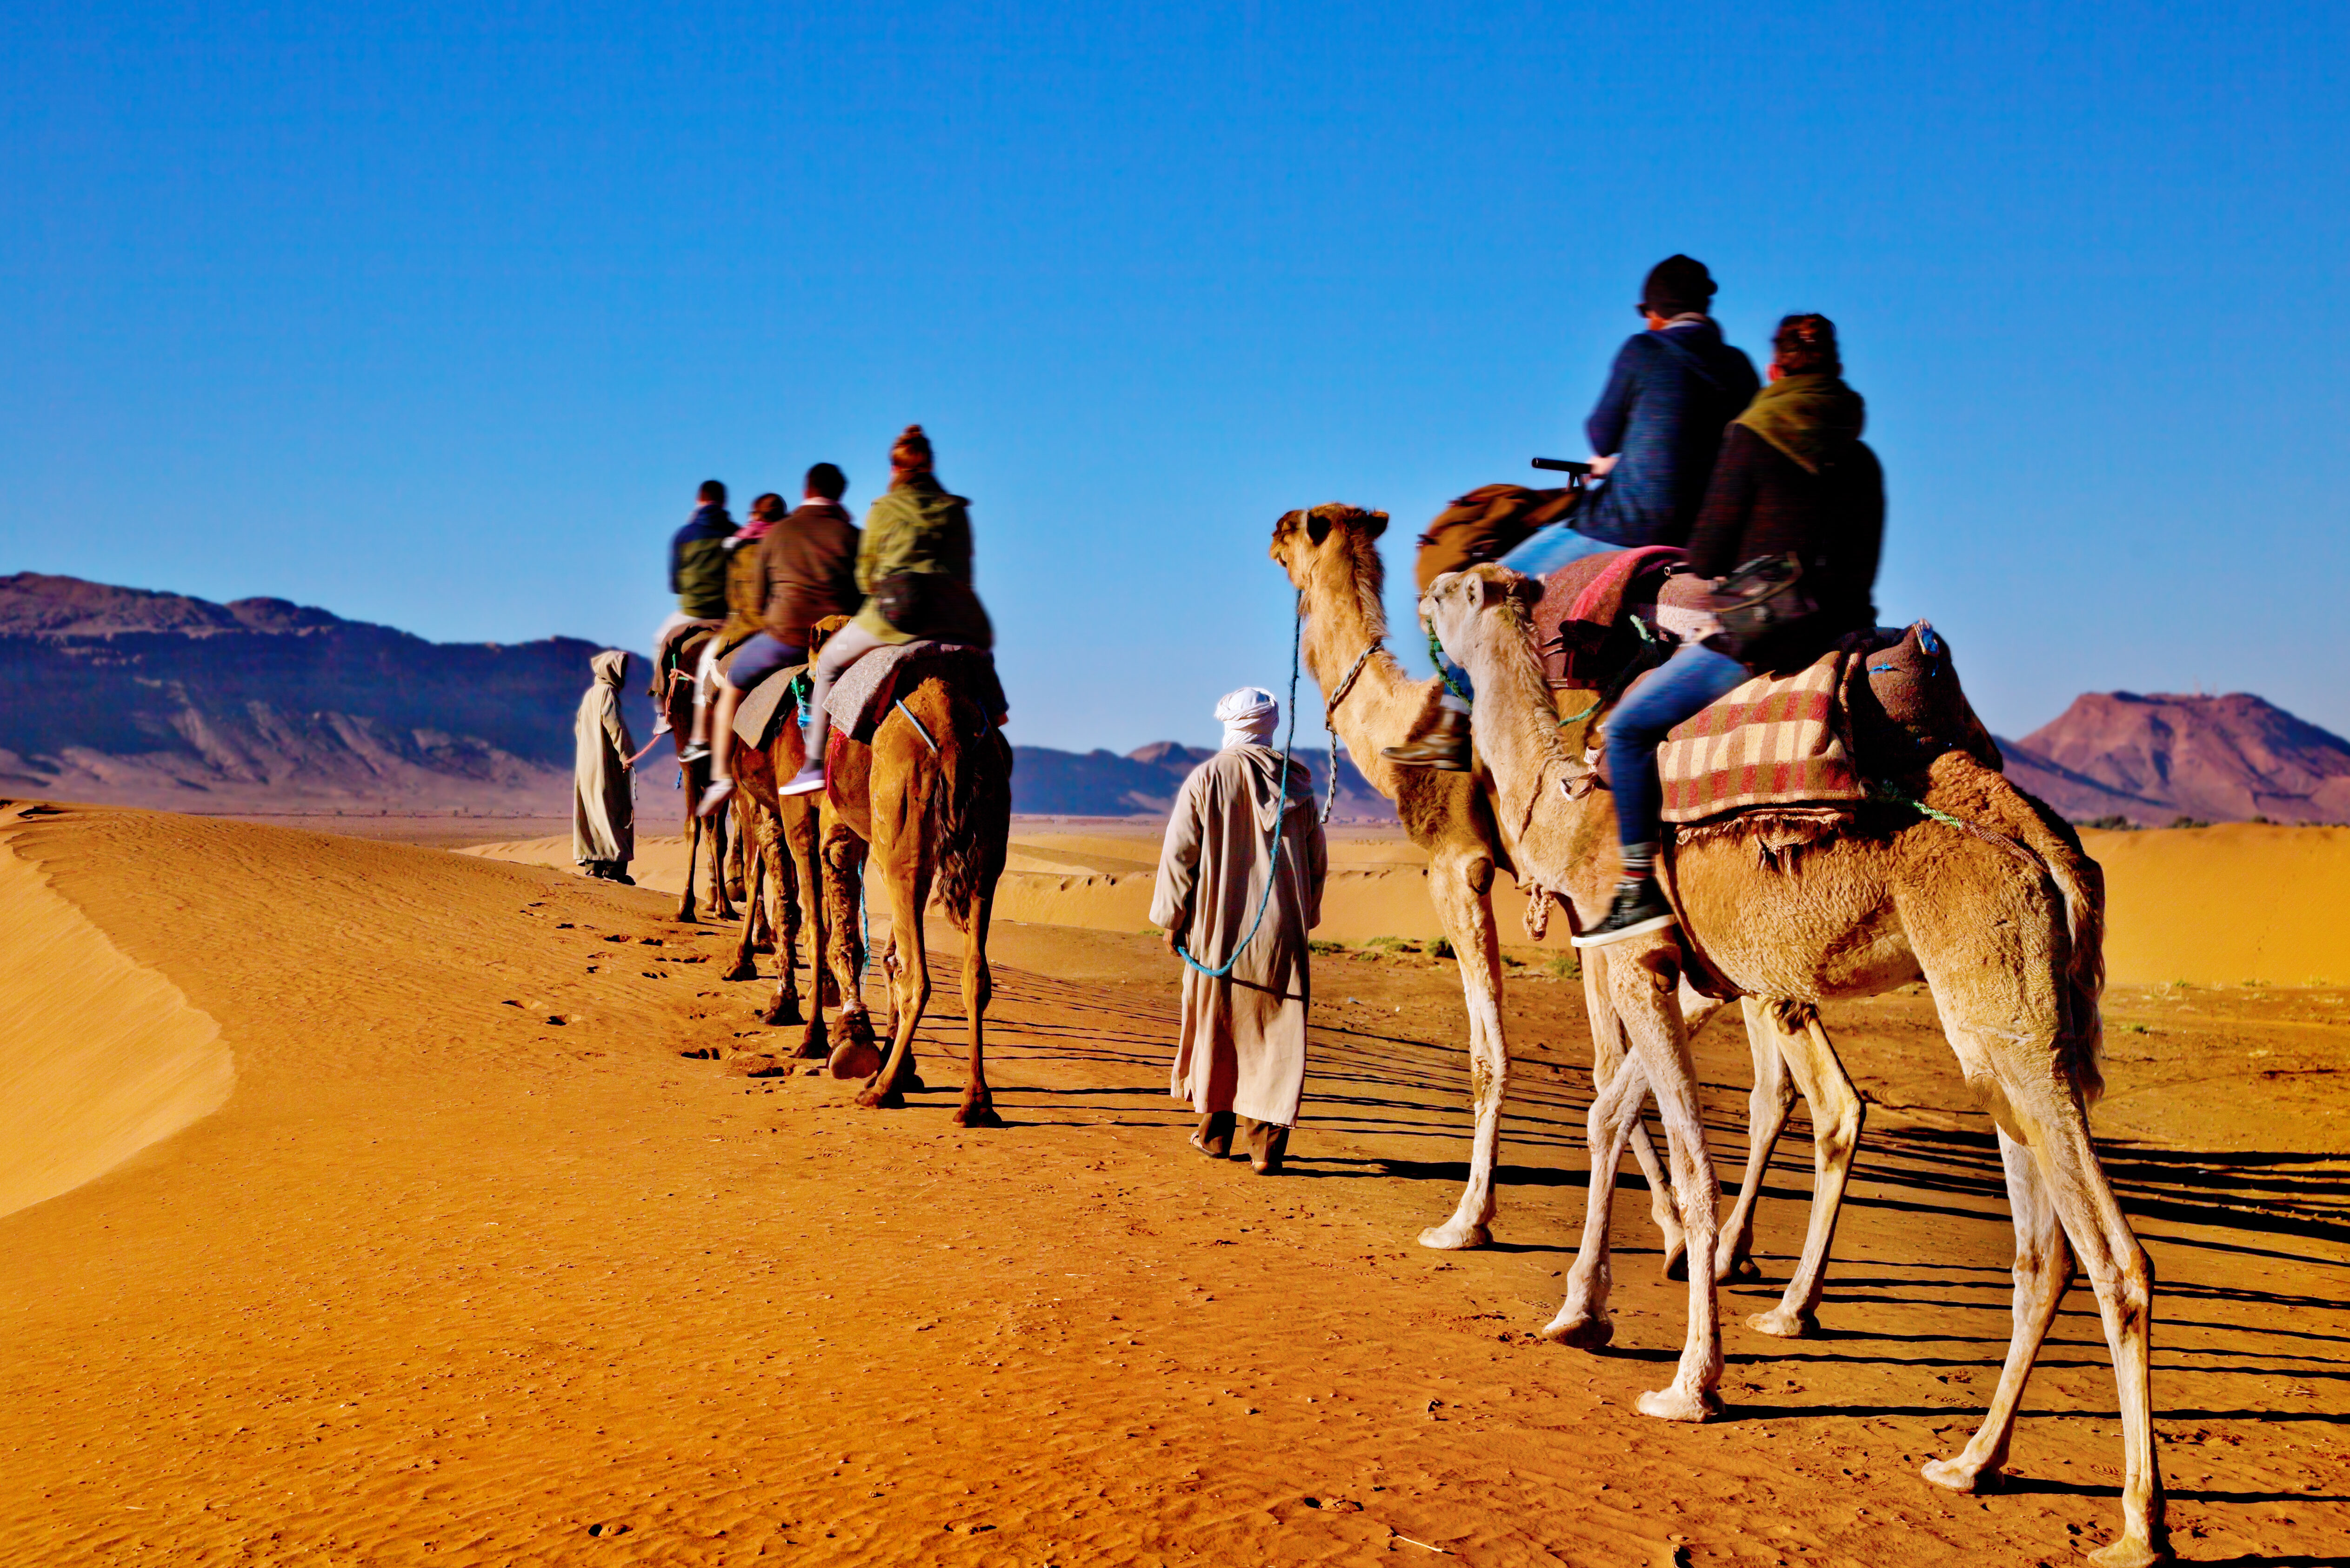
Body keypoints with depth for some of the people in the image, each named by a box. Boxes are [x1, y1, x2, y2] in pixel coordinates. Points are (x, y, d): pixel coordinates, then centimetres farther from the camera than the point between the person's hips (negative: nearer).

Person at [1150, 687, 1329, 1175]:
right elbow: (1317, 861, 11)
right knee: (1276, 1035, 3)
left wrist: (1171, 919, 5)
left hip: (1219, 929, -1)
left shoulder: (1207, 778, -5)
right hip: (1280, 933, 2)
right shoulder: (1296, 784, 5)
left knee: (1215, 1029, 13)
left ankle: (1216, 1132, 22)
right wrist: (1304, 917, 22)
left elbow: (1179, 854, -5)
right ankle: (1267, 1141, -2)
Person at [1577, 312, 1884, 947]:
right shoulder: (1860, 459, 12)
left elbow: (1711, 545, -3)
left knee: (1629, 725, 2)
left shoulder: (1754, 438, -5)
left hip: (1758, 637, -7)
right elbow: (1860, 561, 17)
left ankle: (1641, 889, -2)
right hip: (1839, 630, 7)